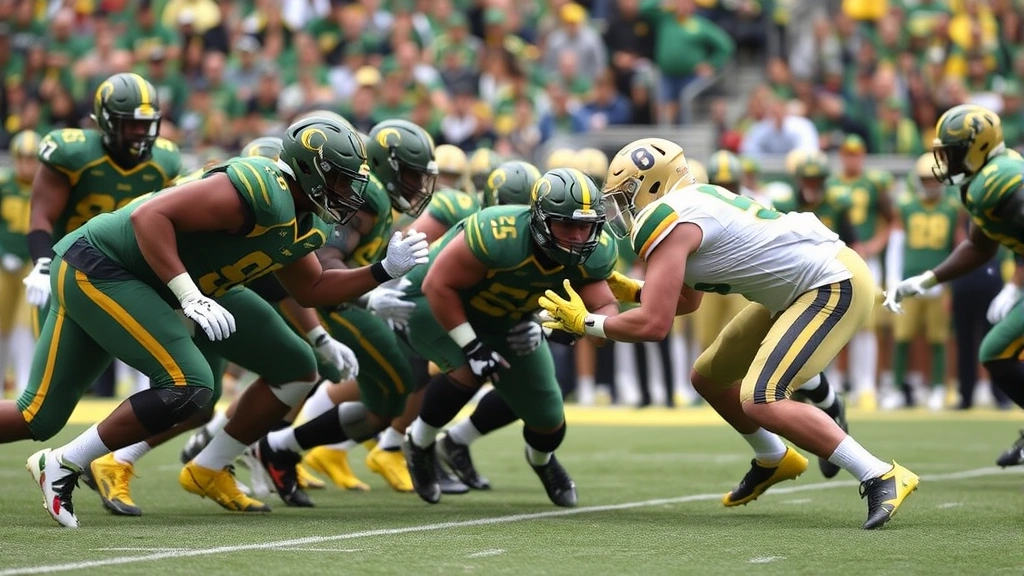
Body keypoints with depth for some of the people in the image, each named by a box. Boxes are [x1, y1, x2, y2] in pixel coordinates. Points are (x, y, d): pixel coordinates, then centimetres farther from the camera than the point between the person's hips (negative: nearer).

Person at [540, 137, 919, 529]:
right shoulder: (692, 206, 14)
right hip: (802, 289, 10)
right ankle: (773, 461, 40)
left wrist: (586, 323, -6)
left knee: (761, 401, -21)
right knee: (709, 377, 16)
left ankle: (880, 478, -19)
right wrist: (628, 292, 20)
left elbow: (653, 325, -18)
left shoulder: (664, 223, -14)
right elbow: (687, 301, 29)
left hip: (835, 287, -10)